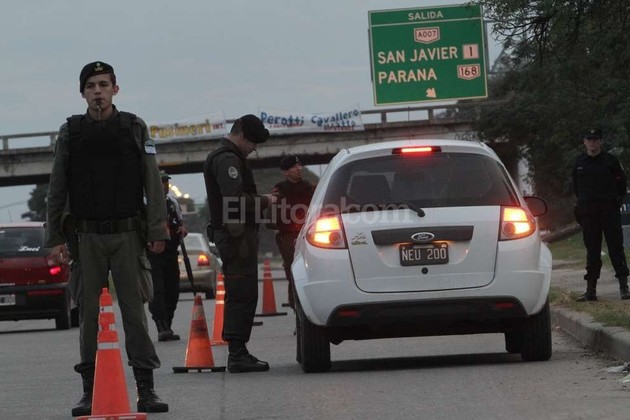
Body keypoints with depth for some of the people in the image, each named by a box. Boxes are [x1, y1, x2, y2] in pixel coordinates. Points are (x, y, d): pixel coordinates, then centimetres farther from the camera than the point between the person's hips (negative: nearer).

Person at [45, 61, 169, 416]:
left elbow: (153, 184, 2)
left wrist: (157, 231, -4)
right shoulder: (71, 132, 6)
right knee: (90, 313, 3)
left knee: (135, 310, -2)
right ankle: (91, 392, 8)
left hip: (128, 234, -1)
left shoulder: (135, 128, 4)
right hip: (89, 237, 1)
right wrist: (55, 237, 2)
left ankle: (146, 389, -1)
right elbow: (57, 190, 7)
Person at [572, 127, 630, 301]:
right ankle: (591, 290, 8)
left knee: (616, 248, -6)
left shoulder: (610, 160, 1)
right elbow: (576, 187, 21)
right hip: (588, 212, 3)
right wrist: (583, 202, 13)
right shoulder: (580, 163, 10)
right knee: (592, 251, 5)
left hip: (609, 209, -3)